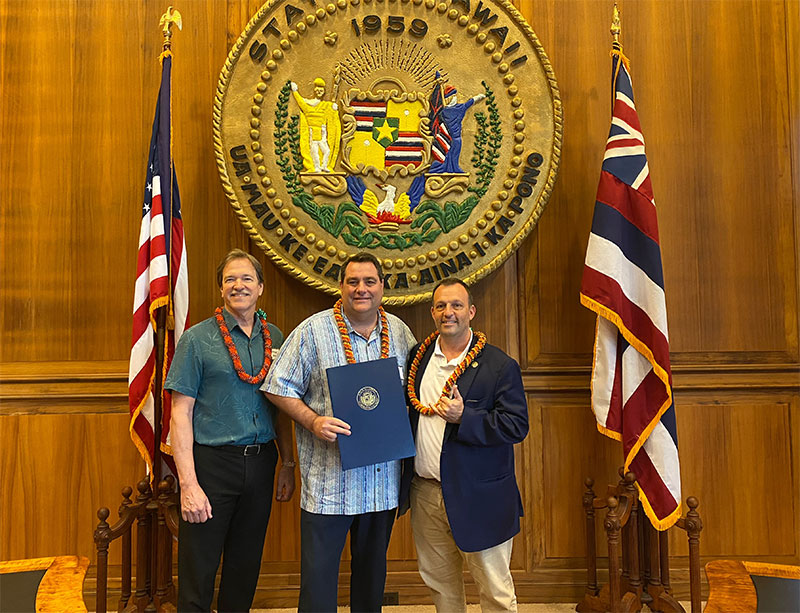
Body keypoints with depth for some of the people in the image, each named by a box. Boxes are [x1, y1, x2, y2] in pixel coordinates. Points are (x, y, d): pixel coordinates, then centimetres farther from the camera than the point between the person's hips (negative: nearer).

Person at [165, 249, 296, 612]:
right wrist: (188, 483, -14)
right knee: (197, 573, 4)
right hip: (212, 463, -4)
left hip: (261, 463, 4)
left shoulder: (275, 338, 7)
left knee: (245, 568, 16)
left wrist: (288, 464, 9)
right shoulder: (197, 339, -5)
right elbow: (180, 414, -8)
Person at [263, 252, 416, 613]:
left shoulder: (399, 332, 6)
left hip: (384, 478, 4)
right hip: (329, 479, -4)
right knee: (318, 574, 1)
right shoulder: (312, 331, -7)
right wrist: (313, 422, -17)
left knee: (373, 570, 20)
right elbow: (279, 387, -5)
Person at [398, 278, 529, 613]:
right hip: (425, 493, 5)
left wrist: (464, 418, -23)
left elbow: (517, 425, -14)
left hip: (477, 496, -4)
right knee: (439, 581, 20)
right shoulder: (418, 355, 6)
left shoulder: (500, 366, -9)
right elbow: (406, 408, 17)